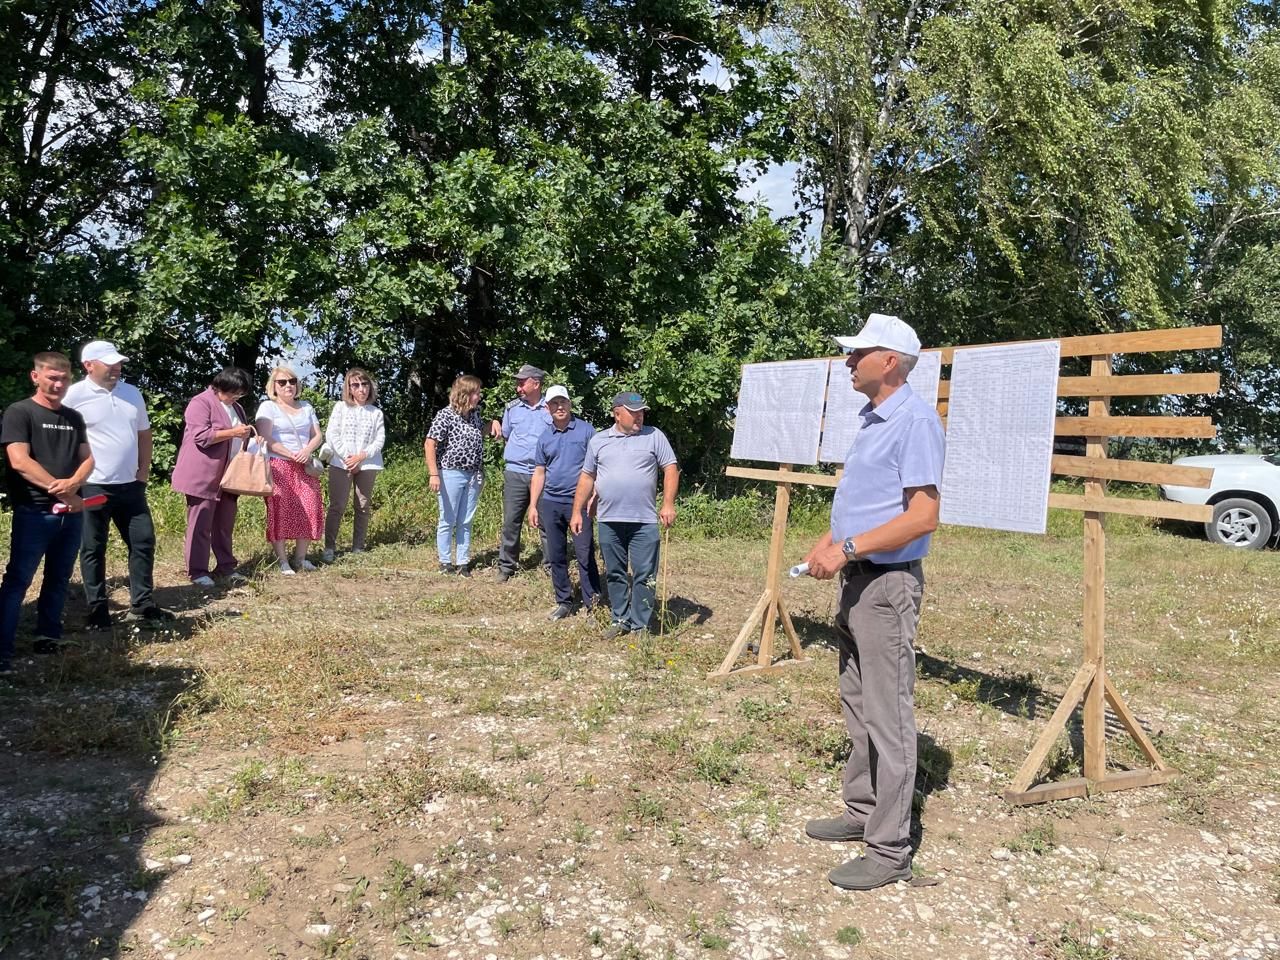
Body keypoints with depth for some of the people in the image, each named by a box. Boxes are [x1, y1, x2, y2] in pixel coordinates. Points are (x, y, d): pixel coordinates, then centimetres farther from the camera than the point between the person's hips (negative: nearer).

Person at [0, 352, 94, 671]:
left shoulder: (73, 417, 13)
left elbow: (88, 459, 10)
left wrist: (73, 484, -12)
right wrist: (61, 491, -12)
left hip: (71, 513, 6)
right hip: (34, 513, -6)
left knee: (59, 579, 13)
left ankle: (48, 638, 26)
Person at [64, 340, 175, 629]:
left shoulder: (132, 392, 9)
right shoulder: (74, 395, -8)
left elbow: (144, 433, 17)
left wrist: (144, 471, 11)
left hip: (130, 485, 6)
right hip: (92, 487, -5)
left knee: (143, 541, 7)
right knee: (93, 549, 6)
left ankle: (142, 606, 17)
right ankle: (97, 610, 16)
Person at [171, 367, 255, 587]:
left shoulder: (235, 407, 18)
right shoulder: (201, 403, -9)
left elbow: (240, 435, 31)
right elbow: (201, 436, -20)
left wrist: (247, 434, 9)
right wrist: (233, 432, -20)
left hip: (227, 476, 8)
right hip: (203, 476, -8)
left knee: (226, 524, 11)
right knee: (200, 525, -2)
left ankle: (226, 566, 18)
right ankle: (197, 571, 5)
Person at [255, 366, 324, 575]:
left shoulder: (306, 407, 17)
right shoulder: (268, 407, 1)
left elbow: (318, 435, 12)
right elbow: (267, 440, -9)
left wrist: (307, 451, -9)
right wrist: (292, 456, -14)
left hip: (305, 467, 5)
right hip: (278, 466, -5)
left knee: (309, 511, 0)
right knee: (280, 512, -6)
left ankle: (300, 557, 12)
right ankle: (282, 561, -1)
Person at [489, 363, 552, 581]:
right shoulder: (512, 407, 9)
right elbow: (504, 434, 20)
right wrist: (495, 424, 3)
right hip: (515, 472, 2)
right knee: (511, 522, 3)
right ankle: (506, 566, 12)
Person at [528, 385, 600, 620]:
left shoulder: (585, 430, -1)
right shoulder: (544, 439, 12)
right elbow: (539, 473, 14)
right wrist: (533, 505, 9)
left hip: (579, 502, -4)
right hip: (550, 503, 5)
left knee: (585, 555, -5)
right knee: (556, 557, 8)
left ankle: (592, 603, 3)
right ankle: (563, 602, 19)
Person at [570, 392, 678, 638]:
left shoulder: (654, 436, 2)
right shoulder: (598, 440, 10)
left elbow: (671, 469, -1)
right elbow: (587, 477, 13)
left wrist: (668, 504, -11)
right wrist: (577, 512, 9)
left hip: (644, 521, -2)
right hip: (609, 520, 3)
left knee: (644, 576, 0)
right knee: (615, 574, 11)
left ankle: (639, 626, 9)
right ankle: (620, 620, 23)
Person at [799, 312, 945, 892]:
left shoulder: (914, 420, -16)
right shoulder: (872, 419, 13)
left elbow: (923, 516, -23)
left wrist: (848, 548, -23)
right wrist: (830, 541, 8)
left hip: (887, 584, -10)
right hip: (856, 581, 10)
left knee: (888, 718, -2)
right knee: (858, 707, 18)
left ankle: (890, 850, 9)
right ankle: (862, 812, 33)